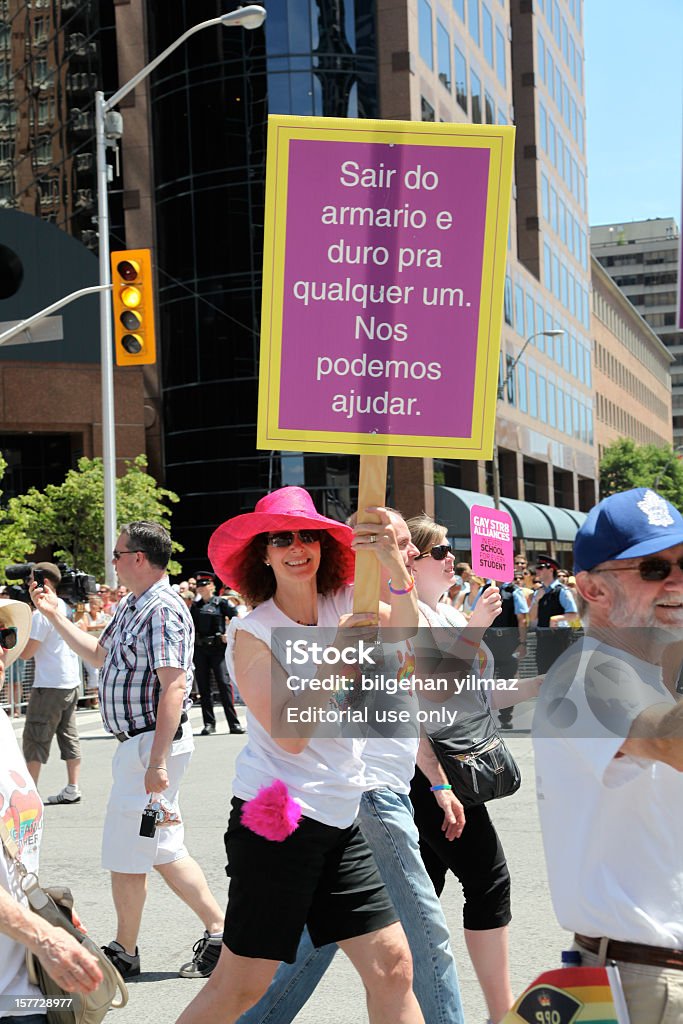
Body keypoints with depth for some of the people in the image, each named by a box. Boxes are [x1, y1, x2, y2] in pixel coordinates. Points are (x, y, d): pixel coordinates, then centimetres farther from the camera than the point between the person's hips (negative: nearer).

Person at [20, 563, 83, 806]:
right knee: (68, 735, 11)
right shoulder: (64, 606, 11)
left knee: (35, 738, -2)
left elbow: (26, 653, -15)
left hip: (50, 685, -9)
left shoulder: (43, 612, -15)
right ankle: (72, 789, 12)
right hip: (71, 682, 9)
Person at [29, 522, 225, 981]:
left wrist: (157, 762, -27)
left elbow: (174, 687, -24)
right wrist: (54, 615, 25)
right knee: (163, 851, 14)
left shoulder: (163, 610, -18)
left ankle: (124, 954, 16)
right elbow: (99, 654, 30)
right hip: (141, 744, 10)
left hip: (153, 744, -10)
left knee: (124, 855, 2)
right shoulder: (131, 606, 14)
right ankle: (218, 933, 20)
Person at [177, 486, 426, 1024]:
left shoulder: (347, 605, 5)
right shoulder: (252, 634, -7)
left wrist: (396, 566, -32)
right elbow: (290, 735, -16)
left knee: (392, 966, 1)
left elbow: (408, 638, -16)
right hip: (275, 820, -5)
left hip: (340, 819, 5)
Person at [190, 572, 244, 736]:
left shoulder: (221, 603, -1)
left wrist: (230, 634, -10)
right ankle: (209, 724, 10)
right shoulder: (195, 606, 10)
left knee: (224, 683, -9)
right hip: (200, 649, 4)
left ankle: (234, 723, -6)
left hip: (218, 647, -4)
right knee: (203, 686, 4)